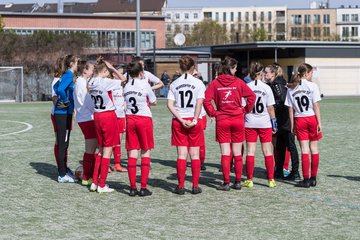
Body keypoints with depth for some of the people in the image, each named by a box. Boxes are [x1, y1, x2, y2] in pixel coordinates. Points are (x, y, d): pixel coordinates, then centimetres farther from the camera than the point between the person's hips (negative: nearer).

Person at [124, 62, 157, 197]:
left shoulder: (126, 86, 5)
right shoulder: (145, 85, -8)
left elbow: (126, 102, 6)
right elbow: (154, 102, 1)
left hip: (130, 119, 4)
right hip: (144, 119, -4)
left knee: (132, 154, 4)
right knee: (145, 153, 2)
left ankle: (133, 187, 3)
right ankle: (143, 188, -2)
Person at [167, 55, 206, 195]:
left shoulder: (174, 84, 4)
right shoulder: (198, 83, -3)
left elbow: (170, 104, -4)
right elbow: (199, 103, -12)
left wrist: (181, 120, -7)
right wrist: (194, 120, -9)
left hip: (178, 122, 2)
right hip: (194, 121, -1)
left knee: (181, 154, 3)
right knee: (194, 154, 5)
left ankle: (181, 186, 2)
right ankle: (195, 186, 5)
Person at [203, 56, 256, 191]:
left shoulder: (215, 83, -2)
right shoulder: (238, 82, -3)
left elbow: (206, 100, -10)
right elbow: (252, 96, -6)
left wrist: (212, 113, 1)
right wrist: (246, 110, 5)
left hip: (222, 120, 0)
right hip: (238, 119, 0)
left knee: (225, 153, 2)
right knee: (237, 153, 9)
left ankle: (226, 183, 0)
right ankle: (238, 182, 11)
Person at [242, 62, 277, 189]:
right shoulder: (266, 88, -6)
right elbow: (270, 108, -4)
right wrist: (274, 122, 6)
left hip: (250, 123, 0)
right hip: (264, 123, 0)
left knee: (250, 151, 4)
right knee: (267, 151, 6)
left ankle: (249, 180, 5)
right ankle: (271, 180, 8)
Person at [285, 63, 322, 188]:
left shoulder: (291, 88, 3)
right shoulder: (312, 86, -6)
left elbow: (290, 108, 3)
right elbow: (316, 106, -9)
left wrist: (292, 125, 8)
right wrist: (319, 122, -7)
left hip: (299, 120, 2)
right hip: (312, 118, -2)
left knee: (304, 150, 3)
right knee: (314, 149, 8)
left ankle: (306, 180, -1)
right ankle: (313, 178, 11)